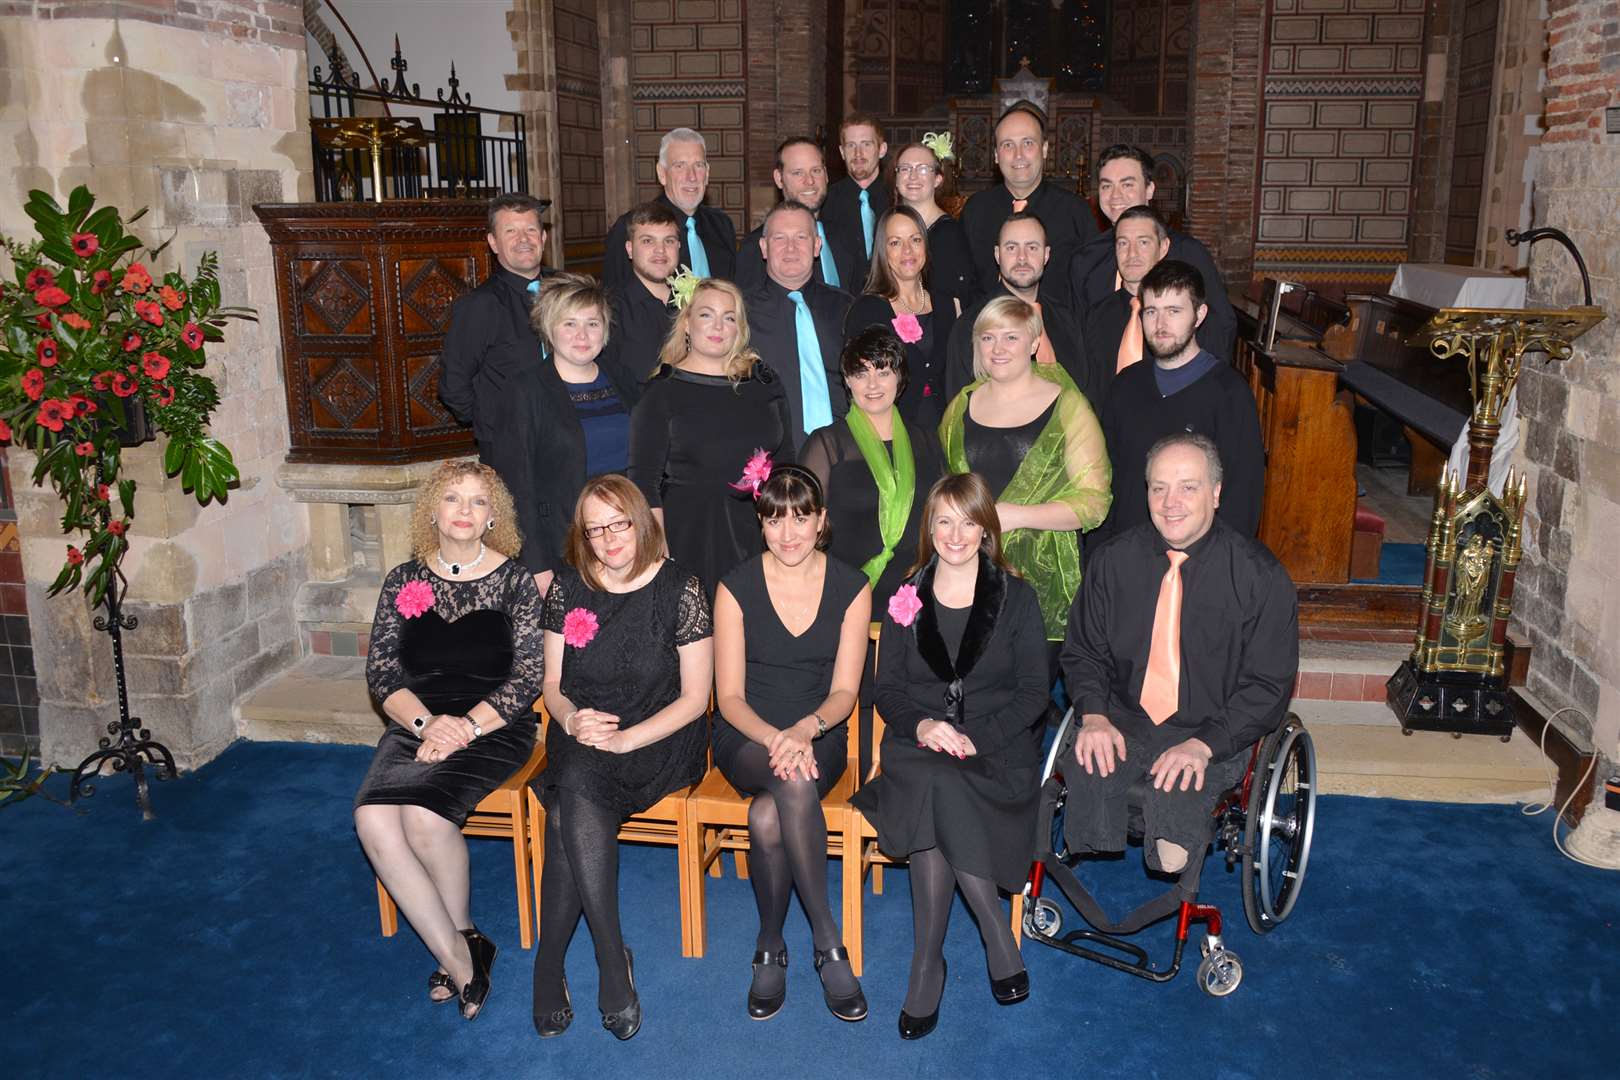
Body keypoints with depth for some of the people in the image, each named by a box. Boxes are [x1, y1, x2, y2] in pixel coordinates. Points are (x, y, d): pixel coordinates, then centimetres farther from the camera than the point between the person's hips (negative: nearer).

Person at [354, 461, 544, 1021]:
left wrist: (467, 726, -16)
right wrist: (426, 723, -12)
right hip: (417, 725, 4)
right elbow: (380, 672, 6)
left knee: (423, 814, -29)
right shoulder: (404, 581, 11)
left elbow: (528, 676, -4)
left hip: (493, 728, -3)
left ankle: (457, 941, -4)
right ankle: (458, 955, -13)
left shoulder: (515, 580, 2)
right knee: (372, 819, -25)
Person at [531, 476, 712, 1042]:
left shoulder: (679, 588, -4)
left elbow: (695, 696, -5)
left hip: (658, 741, -3)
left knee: (576, 786, -32)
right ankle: (612, 963, -24)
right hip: (579, 737, 3)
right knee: (575, 787, -32)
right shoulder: (567, 587, 7)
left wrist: (624, 739, -18)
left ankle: (550, 966, -21)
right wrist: (572, 720, -12)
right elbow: (552, 683, 12)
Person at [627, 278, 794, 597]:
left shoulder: (763, 380, 10)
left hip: (763, 533, 3)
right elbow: (644, 482, -5)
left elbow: (787, 461, 15)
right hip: (691, 540, -3)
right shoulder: (664, 391, -1)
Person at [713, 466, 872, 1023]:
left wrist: (806, 729, -24)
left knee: (767, 815, -33)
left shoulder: (851, 588, -1)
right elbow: (729, 697, -5)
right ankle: (828, 943, -22)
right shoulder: (736, 588, -3)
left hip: (819, 736, 0)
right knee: (794, 784, -36)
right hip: (747, 737, 0)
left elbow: (844, 692, -3)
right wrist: (774, 740, -25)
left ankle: (771, 946, -12)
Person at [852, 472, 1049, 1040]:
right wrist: (922, 725, -13)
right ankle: (998, 942, -22)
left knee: (934, 790, -34)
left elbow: (1033, 693, 1)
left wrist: (974, 737, -15)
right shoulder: (906, 598, 12)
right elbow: (887, 689, 9)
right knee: (935, 790, -35)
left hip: (997, 750, -2)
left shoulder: (1016, 598, 6)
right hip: (919, 743, 2)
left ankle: (927, 965, -22)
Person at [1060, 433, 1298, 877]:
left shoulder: (1259, 574, -7)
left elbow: (1269, 684, -7)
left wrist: (1203, 745, -20)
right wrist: (1094, 715, -11)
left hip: (1216, 733, -2)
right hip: (1123, 720, 2)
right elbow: (1083, 651, 10)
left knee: (1176, 795, -31)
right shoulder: (1113, 559, 3)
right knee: (1082, 774, -28)